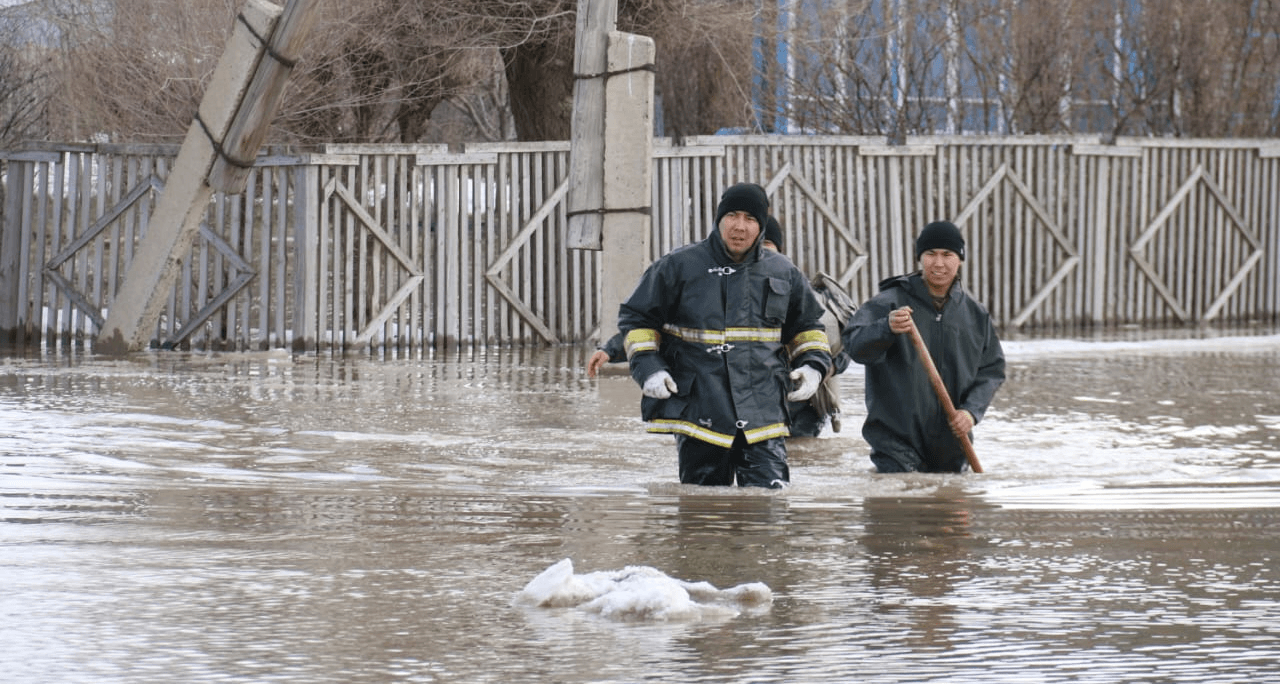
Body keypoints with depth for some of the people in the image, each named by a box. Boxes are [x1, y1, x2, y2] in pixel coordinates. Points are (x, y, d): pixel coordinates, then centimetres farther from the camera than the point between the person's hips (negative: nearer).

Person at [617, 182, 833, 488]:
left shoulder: (783, 272, 10)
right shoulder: (679, 267, 1)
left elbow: (806, 326, 24)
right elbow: (637, 319, 8)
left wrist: (812, 366, 5)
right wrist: (648, 368, -6)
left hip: (763, 414, 1)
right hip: (698, 413, -1)